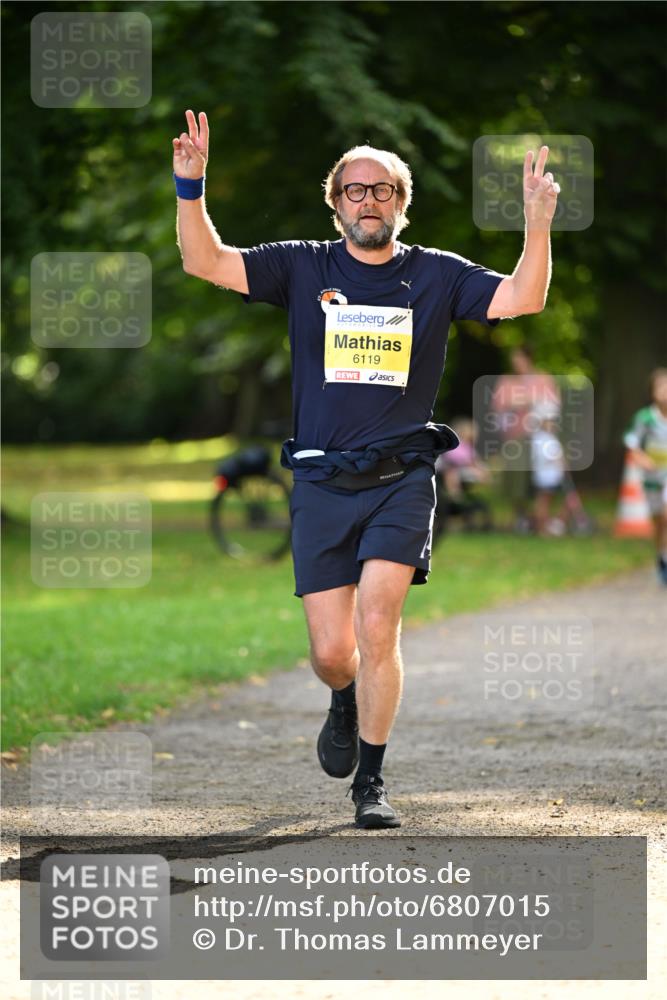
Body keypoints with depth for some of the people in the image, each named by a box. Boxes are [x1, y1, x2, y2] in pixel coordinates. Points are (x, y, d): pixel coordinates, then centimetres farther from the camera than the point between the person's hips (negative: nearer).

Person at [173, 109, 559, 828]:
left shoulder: (437, 274, 7)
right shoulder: (302, 267, 6)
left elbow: (523, 299, -4)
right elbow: (204, 262, -2)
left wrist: (538, 224, -19)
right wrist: (190, 187, -17)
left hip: (401, 478, -1)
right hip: (321, 481, 1)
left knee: (377, 627, -16)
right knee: (331, 653, 0)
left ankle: (371, 783, -4)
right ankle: (346, 704, 38)